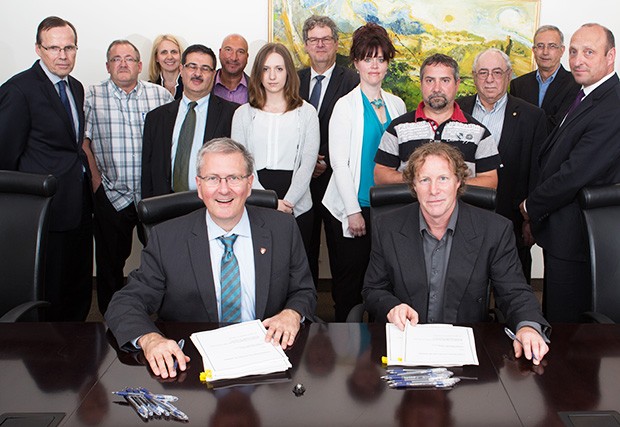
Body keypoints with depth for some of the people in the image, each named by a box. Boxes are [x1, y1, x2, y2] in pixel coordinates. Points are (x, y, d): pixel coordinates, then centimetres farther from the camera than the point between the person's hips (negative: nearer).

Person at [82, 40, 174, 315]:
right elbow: (84, 142, 3)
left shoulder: (161, 95, 4)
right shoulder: (93, 96, 3)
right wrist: (96, 181, -3)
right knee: (111, 262, 10)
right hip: (111, 195, 0)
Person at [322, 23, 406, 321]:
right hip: (353, 208, -4)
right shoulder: (345, 106, -4)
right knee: (349, 280, 4)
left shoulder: (396, 104, 10)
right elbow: (339, 162, -7)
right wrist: (353, 210, -11)